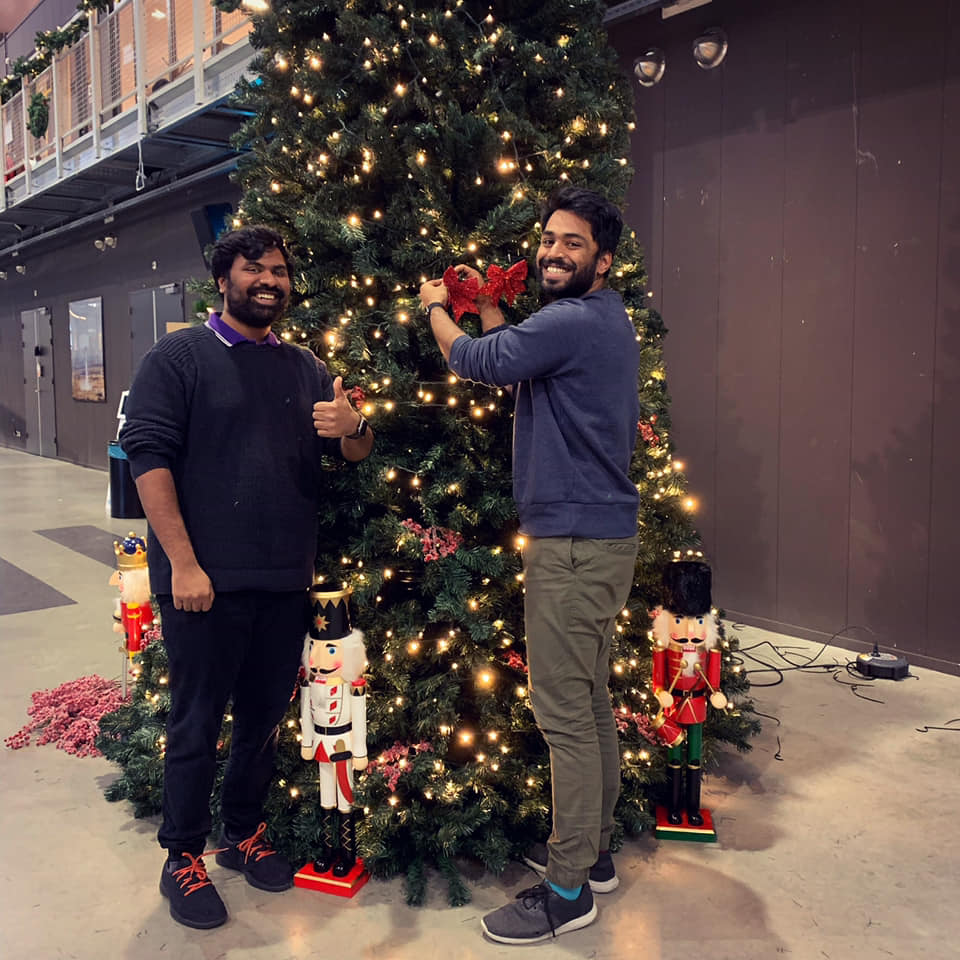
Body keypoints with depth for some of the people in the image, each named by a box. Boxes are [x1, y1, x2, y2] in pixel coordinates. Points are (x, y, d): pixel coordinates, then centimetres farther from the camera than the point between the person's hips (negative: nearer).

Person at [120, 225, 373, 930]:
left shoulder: (305, 369, 12)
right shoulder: (180, 357, -3)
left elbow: (355, 455, 13)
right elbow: (147, 454, -11)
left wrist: (352, 428, -13)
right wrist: (183, 562, -19)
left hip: (286, 580, 5)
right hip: (205, 579, -5)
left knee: (265, 718, 16)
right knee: (197, 723, 6)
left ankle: (243, 833, 36)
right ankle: (183, 858, 24)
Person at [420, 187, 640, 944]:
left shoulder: (571, 323, -16)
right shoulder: (609, 324, 16)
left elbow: (474, 362, -8)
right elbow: (519, 369, 22)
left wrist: (435, 307, 10)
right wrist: (489, 317, 18)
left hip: (575, 544, -11)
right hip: (603, 535, 11)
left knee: (565, 714, -4)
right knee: (590, 703, 18)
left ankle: (568, 891, 8)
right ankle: (593, 851, 32)